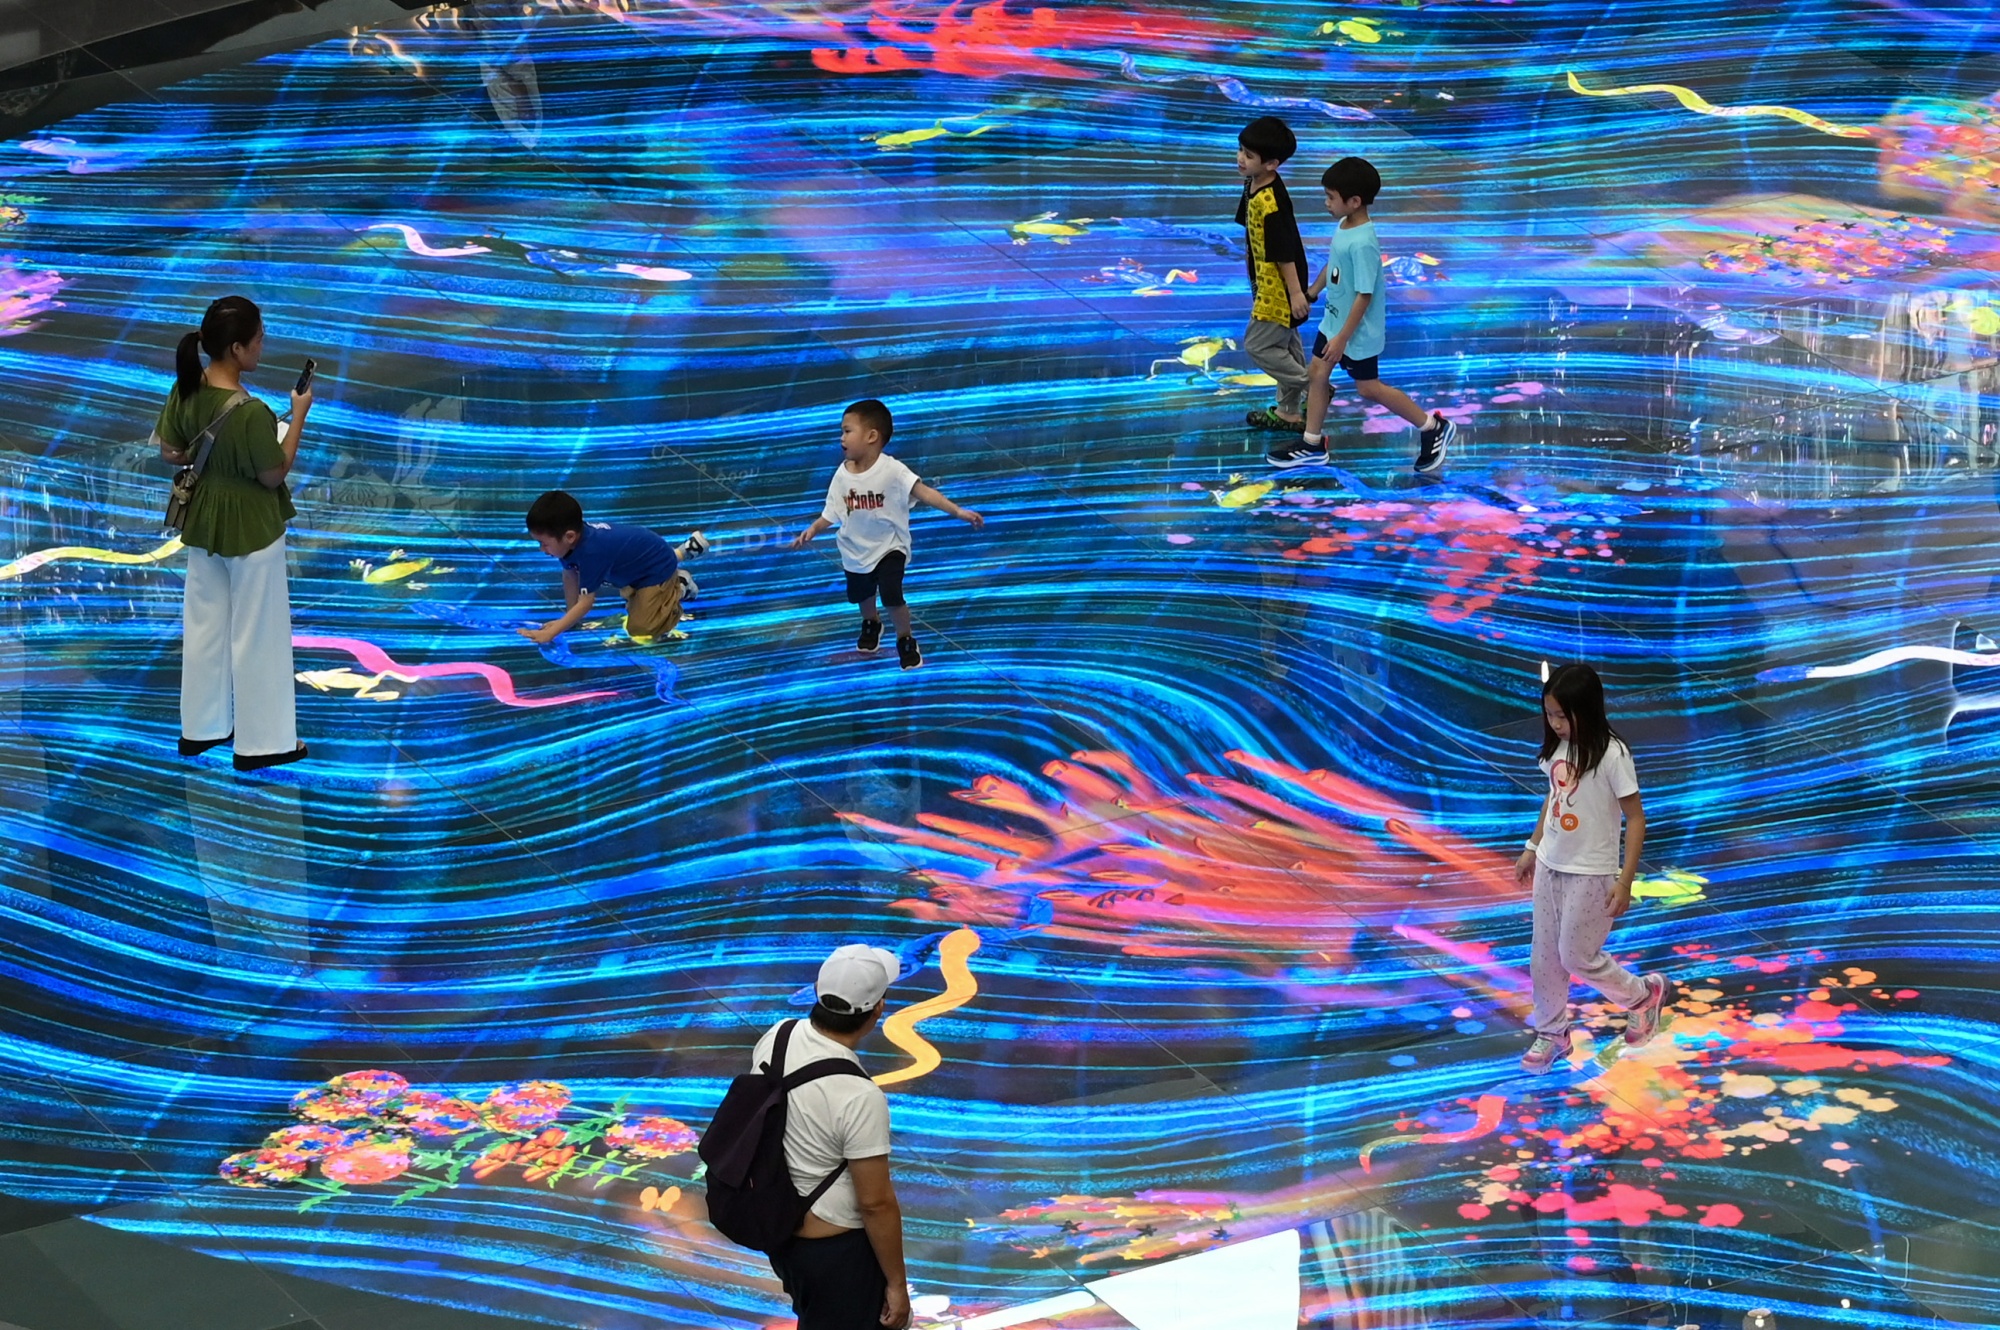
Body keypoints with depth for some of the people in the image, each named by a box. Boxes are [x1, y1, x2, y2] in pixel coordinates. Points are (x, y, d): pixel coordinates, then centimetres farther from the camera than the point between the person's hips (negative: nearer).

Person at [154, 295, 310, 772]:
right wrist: (299, 415, -14)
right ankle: (260, 742, 20)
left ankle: (200, 728, 33)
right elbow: (274, 475, -18)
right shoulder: (251, 412, -31)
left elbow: (170, 452, 2)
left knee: (204, 624, 21)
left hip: (203, 520, 7)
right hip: (250, 528, -7)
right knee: (256, 634, 8)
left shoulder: (186, 389, -10)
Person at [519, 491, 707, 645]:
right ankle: (683, 551, 41)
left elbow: (586, 602, -41)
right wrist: (569, 619, -7)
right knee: (630, 595, 38)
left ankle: (679, 587, 6)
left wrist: (551, 633, -42)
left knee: (640, 629, -17)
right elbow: (569, 576, -6)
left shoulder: (591, 552, -43)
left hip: (658, 568, -9)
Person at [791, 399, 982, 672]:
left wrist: (958, 511, -36)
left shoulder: (891, 470, -25)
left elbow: (924, 493, -28)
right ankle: (871, 623, 59)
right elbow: (831, 514, -5)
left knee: (892, 596, -19)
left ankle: (905, 640, 8)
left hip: (889, 547, -5)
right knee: (862, 595, 25)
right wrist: (812, 530, -22)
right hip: (856, 551, 5)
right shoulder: (842, 475, -11)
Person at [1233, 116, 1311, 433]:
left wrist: (1296, 292, -22)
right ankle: (1290, 411, 32)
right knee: (1284, 344, 19)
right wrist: (1256, 279, 22)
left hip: (1279, 288, -10)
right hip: (1268, 283, 10)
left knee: (1258, 345, 0)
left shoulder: (1272, 204, -31)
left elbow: (1286, 253, -27)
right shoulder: (1253, 185, -1)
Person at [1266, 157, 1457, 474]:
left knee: (1368, 388, 5)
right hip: (1333, 322, 9)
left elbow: (1364, 295, -28)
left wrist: (1342, 338, -24)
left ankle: (1433, 428, 18)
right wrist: (1313, 291, 28)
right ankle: (1313, 445, 26)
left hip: (1357, 332, -9)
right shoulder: (1343, 227, -3)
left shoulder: (1363, 243, -31)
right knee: (1316, 374, 13)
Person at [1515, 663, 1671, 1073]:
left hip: (1590, 874, -6)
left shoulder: (1611, 755, -21)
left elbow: (1635, 817, -16)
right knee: (1544, 957, 11)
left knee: (1577, 957, 3)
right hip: (1550, 866, 6)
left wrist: (1625, 880, -19)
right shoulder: (1557, 747, -3)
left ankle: (1643, 994, 27)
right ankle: (1551, 1033, 28)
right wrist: (1532, 848, 17)